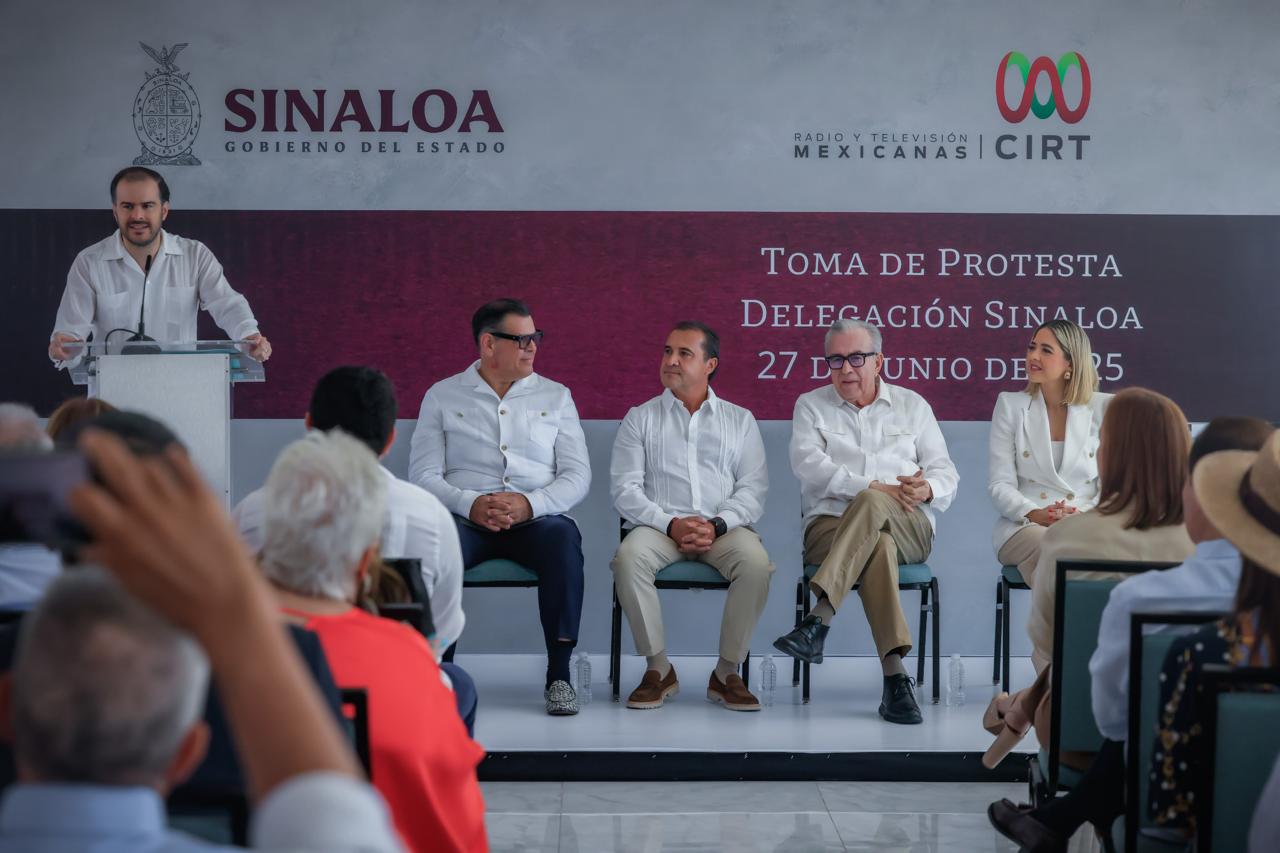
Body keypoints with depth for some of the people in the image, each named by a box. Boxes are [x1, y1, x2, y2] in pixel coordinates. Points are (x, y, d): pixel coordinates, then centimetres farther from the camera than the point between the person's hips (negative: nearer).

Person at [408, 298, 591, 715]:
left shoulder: (555, 397, 15)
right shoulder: (442, 396, 12)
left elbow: (577, 474, 6)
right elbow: (423, 474, 3)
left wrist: (530, 503, -14)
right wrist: (469, 504, -17)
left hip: (535, 519, 1)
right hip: (465, 519, 0)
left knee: (562, 538, -35)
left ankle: (559, 673, -30)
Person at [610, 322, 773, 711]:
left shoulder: (740, 420, 16)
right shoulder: (640, 418, 14)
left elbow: (754, 488, 6)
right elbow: (624, 488, 4)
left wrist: (718, 525, -13)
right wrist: (671, 524, -13)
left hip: (723, 529, 0)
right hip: (660, 526, 0)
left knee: (756, 563, -32)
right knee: (629, 558, -34)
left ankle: (727, 672, -17)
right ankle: (658, 669, -19)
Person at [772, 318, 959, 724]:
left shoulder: (912, 405, 19)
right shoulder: (811, 406, 14)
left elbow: (945, 471, 13)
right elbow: (808, 463, -5)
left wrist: (927, 489, -14)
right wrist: (877, 486, -16)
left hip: (909, 528, 1)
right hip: (830, 526, -1)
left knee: (870, 505, -37)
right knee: (877, 545, -38)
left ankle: (818, 619, -47)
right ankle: (895, 675, -47)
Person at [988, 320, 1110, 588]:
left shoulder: (1103, 408, 9)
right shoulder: (1010, 405, 10)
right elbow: (1000, 484, 4)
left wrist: (1085, 515, -16)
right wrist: (1033, 514, -16)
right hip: (1025, 526, 0)